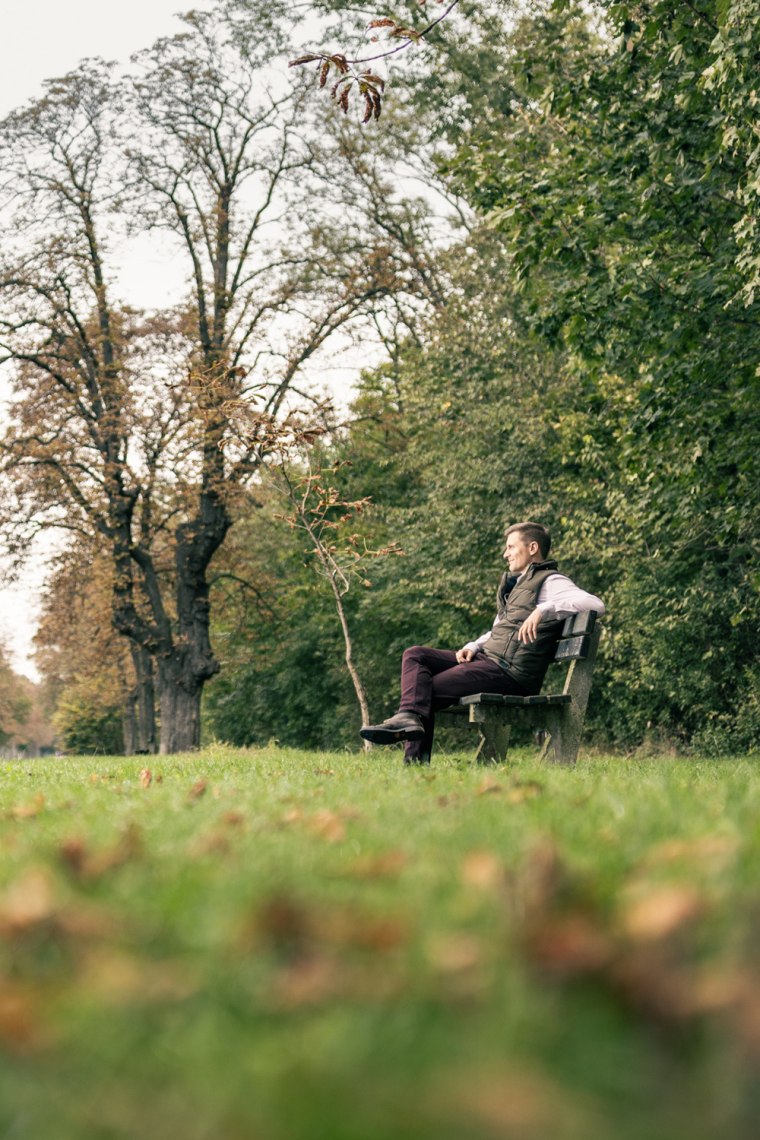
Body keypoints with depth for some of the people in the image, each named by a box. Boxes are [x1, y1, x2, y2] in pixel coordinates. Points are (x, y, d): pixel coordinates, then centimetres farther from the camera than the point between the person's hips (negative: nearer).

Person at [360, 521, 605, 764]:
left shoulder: (550, 582, -4)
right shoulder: (516, 583, 26)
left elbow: (596, 604, -21)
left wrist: (543, 609, -28)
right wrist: (472, 647, 10)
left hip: (511, 671, -10)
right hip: (487, 657, 10)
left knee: (428, 689, -12)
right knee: (415, 655, -5)